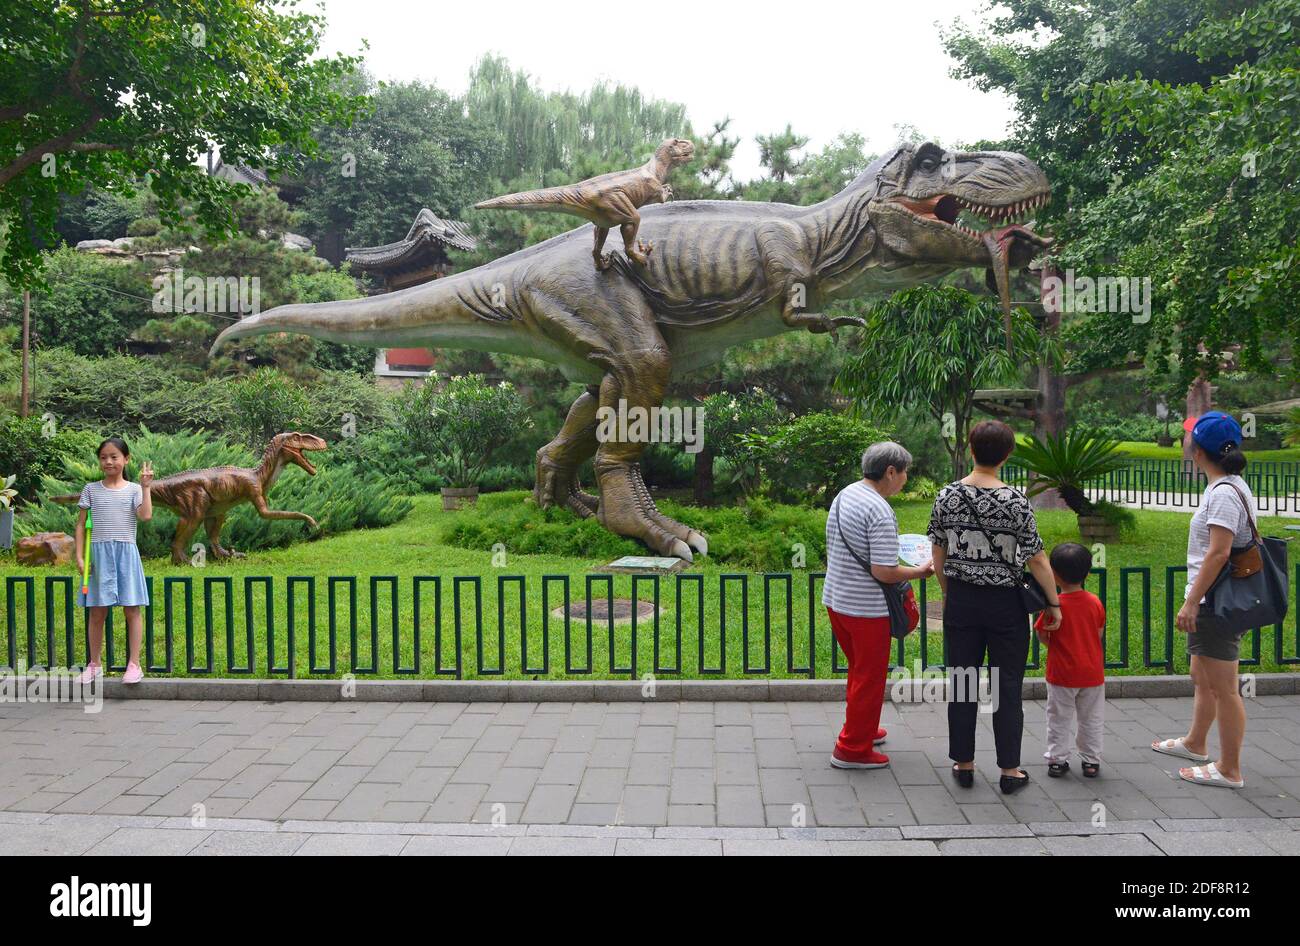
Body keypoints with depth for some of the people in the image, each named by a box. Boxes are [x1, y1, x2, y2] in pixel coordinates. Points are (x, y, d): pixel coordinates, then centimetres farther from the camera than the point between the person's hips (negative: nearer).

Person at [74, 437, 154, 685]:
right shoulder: (91, 489, 7)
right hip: (98, 554, 1)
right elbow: (81, 525, 8)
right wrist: (79, 556, 1)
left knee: (132, 610, 0)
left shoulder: (133, 489, 4)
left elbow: (146, 515, -12)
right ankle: (94, 664, 19)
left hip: (125, 553, -1)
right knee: (97, 611, 7)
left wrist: (145, 487, -10)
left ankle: (134, 664, 7)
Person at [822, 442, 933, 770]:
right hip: (865, 608, -9)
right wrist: (920, 571, -8)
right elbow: (883, 572, -25)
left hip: (835, 599, 9)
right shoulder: (879, 510, -22)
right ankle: (852, 749, 15)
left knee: (860, 669, 25)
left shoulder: (844, 495, 6)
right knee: (870, 677, 6)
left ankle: (859, 728, 40)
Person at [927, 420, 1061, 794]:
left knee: (961, 683, 12)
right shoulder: (1014, 500, -15)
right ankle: (1009, 770, 18)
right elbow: (1037, 559, -10)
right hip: (1005, 603, -2)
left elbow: (939, 556, 3)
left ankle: (964, 764, 21)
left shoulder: (947, 496, -5)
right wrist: (1054, 603, 2)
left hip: (960, 600, 3)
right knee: (1007, 686, 9)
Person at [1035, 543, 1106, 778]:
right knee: (1091, 719, 15)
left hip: (1061, 674, -3)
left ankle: (1057, 759, 13)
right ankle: (1091, 760, 21)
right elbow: (1099, 635, 3)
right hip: (1092, 673, 3)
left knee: (1060, 719, 9)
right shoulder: (1095, 602, -6)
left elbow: (1042, 636, -8)